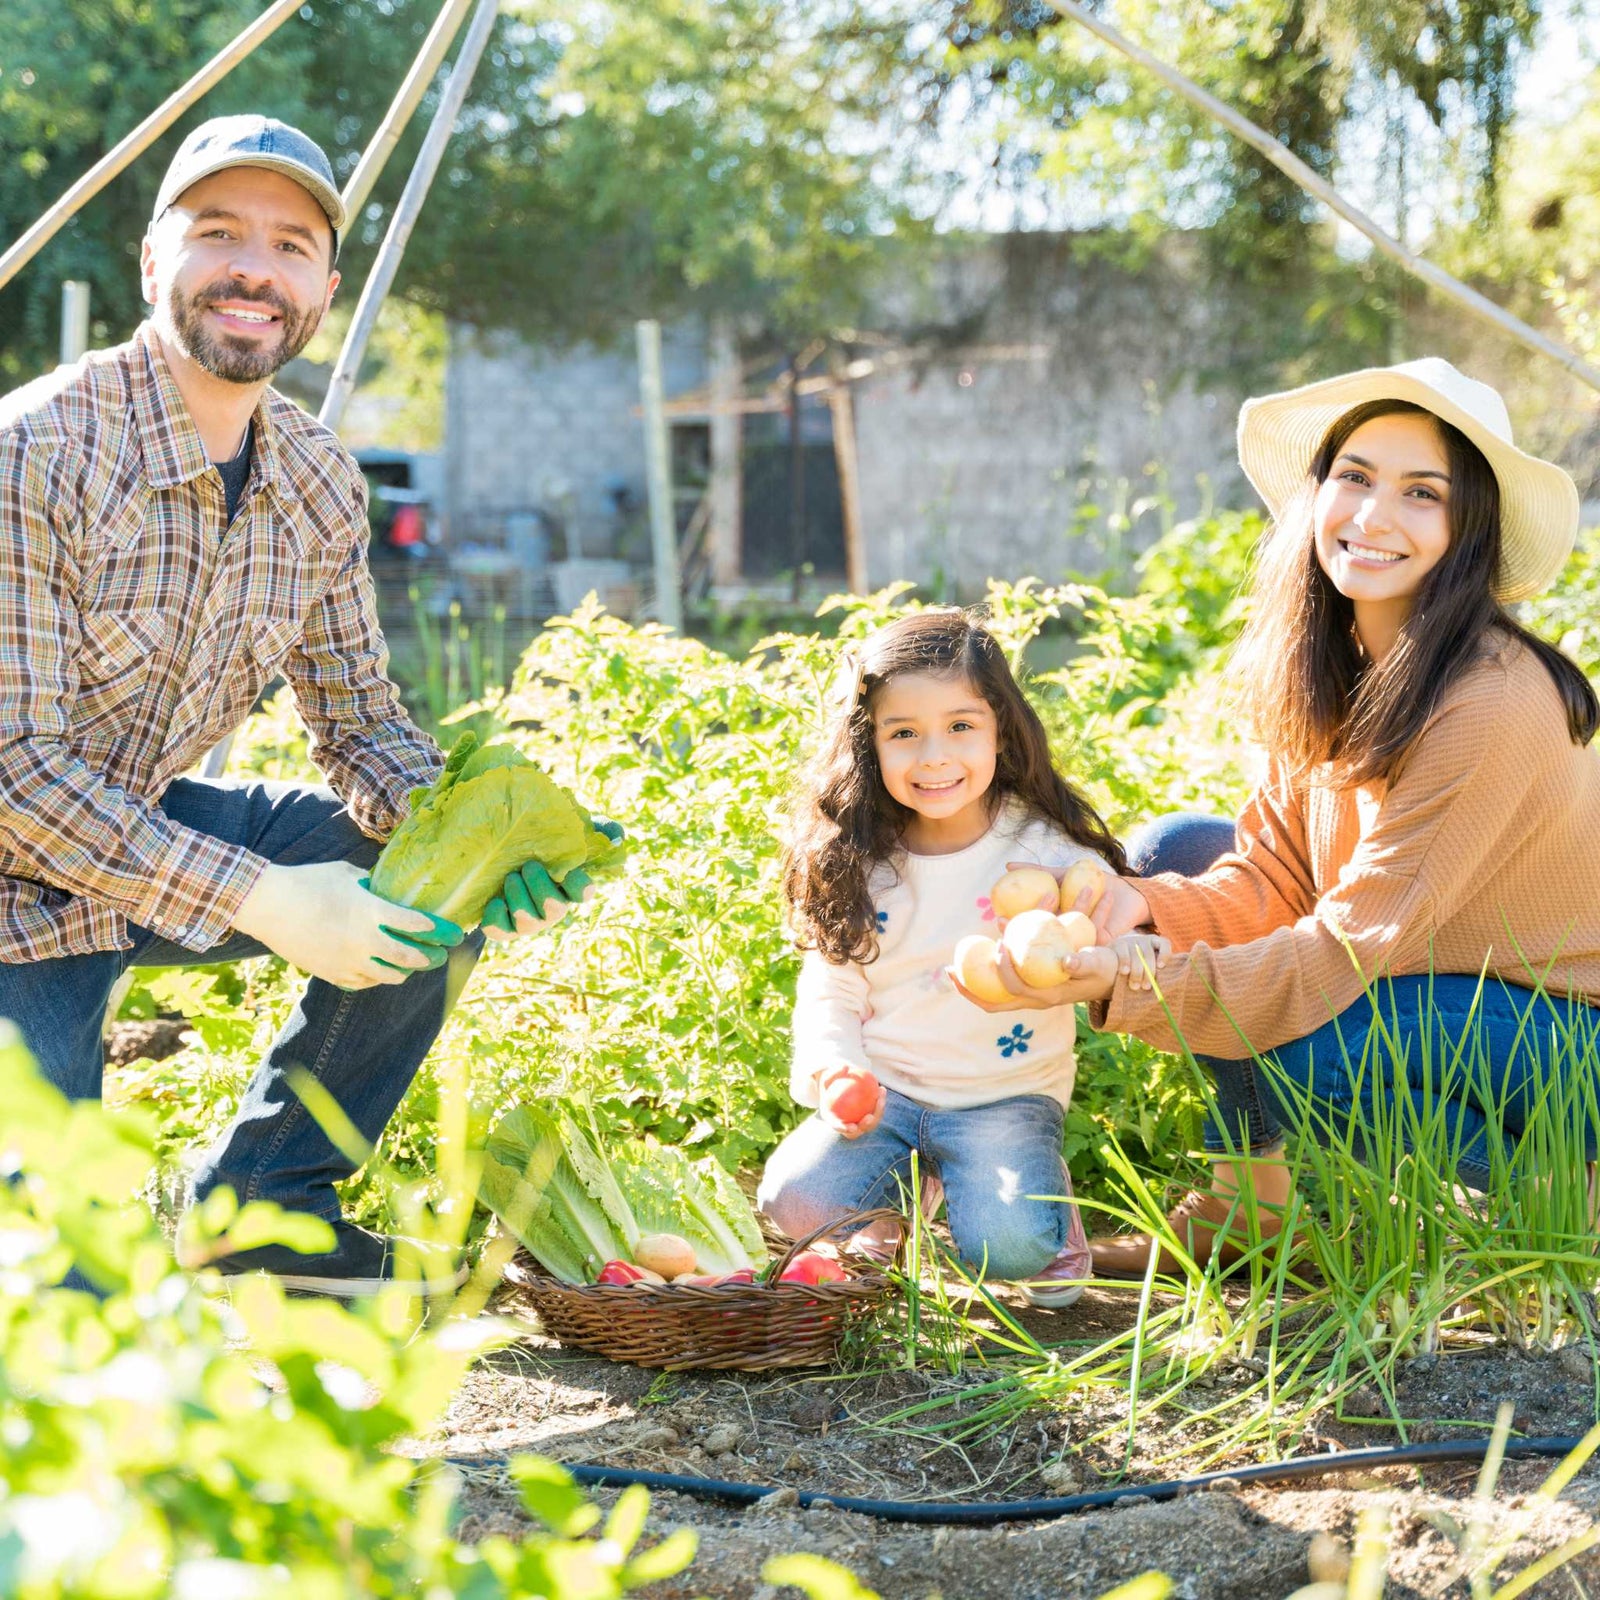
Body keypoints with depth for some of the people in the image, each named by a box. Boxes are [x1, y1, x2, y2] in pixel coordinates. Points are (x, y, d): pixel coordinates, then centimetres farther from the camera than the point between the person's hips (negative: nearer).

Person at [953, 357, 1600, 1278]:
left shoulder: (1494, 702, -28)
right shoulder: (1328, 669, -4)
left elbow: (1347, 950, -29)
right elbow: (1274, 875, -3)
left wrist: (1120, 988, -39)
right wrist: (1143, 909, -24)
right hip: (1436, 982, 8)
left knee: (1297, 1048, -32)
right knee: (1178, 849, 0)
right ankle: (1246, 1204, 7)